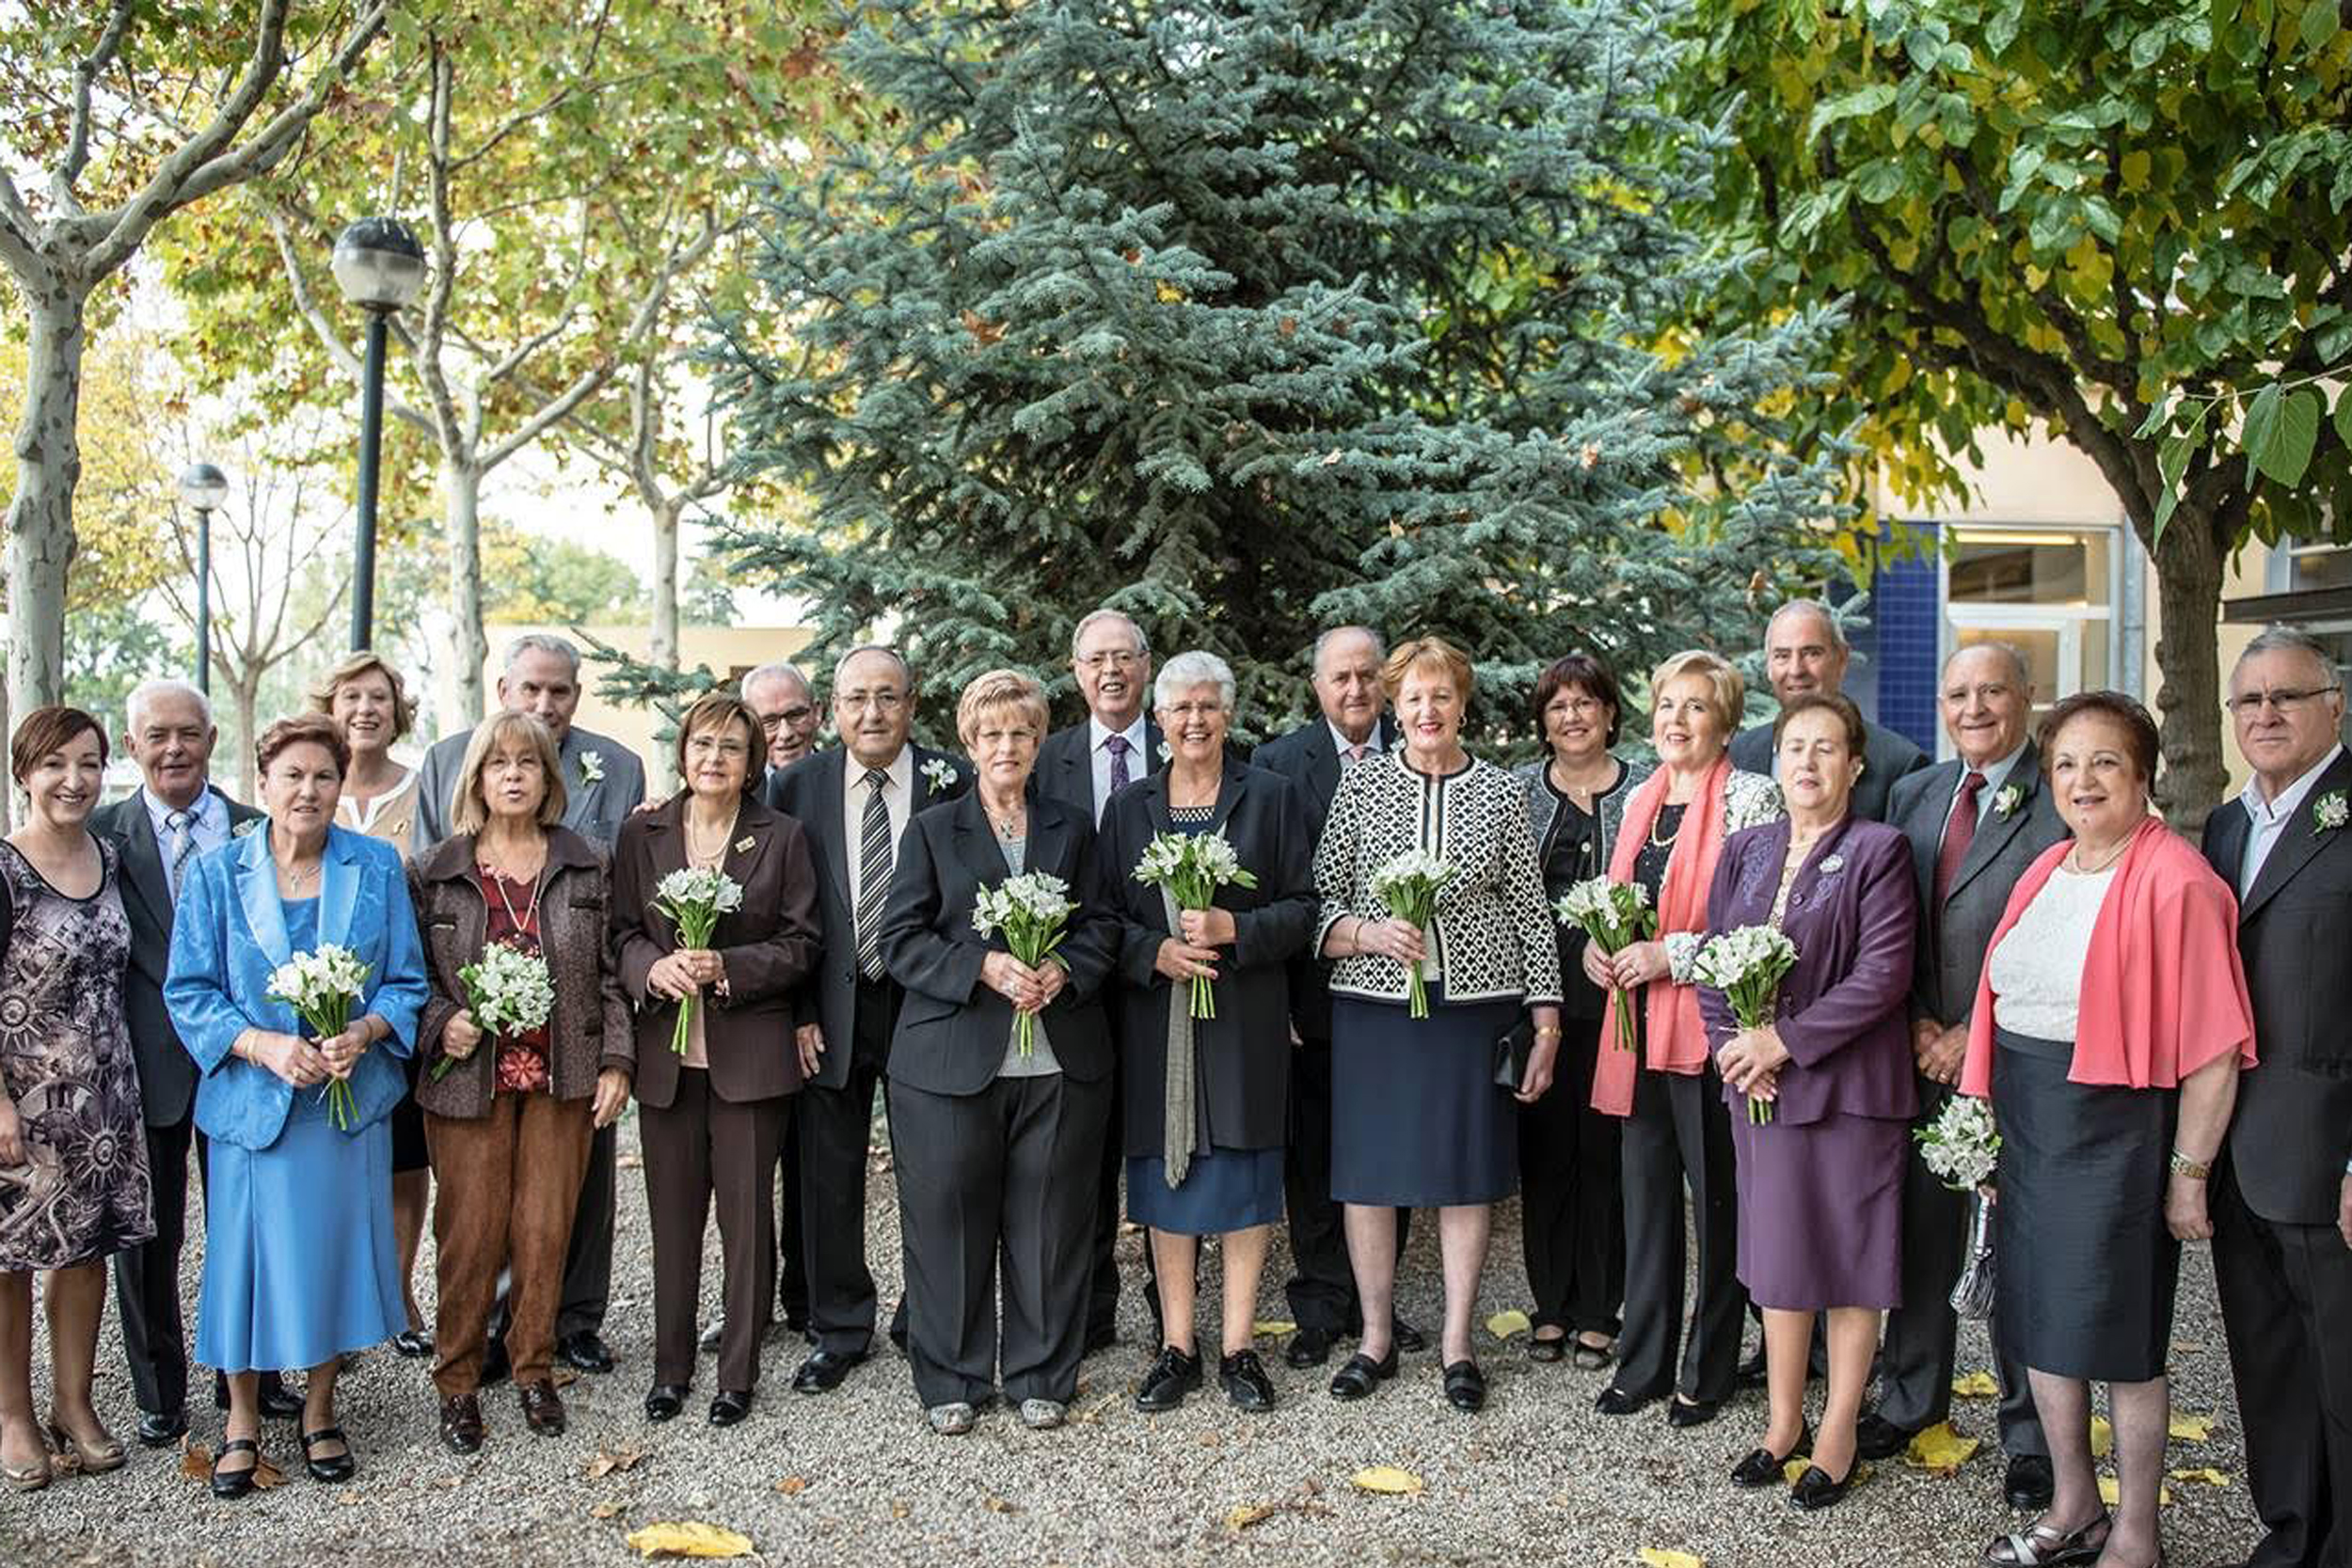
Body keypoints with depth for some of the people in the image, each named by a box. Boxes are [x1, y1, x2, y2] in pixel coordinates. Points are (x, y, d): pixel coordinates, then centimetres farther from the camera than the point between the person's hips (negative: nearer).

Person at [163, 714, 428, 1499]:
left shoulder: (377, 868, 1)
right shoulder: (215, 872, -1)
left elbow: (406, 981, 4)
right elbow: (189, 991, -2)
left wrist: (363, 1033, -15)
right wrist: (263, 1045, -17)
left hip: (350, 1096, 1)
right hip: (252, 1100, -1)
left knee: (337, 1248, 7)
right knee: (249, 1251, 4)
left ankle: (319, 1409, 25)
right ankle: (242, 1418, 22)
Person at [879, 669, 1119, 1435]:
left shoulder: (1072, 828, 13)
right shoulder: (931, 831, 6)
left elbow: (1100, 925, 9)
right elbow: (901, 939, -1)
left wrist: (1063, 969, -12)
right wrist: (983, 966, -16)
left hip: (1060, 1057, 2)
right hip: (951, 1057, -1)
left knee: (1048, 1220, 6)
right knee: (950, 1219, 3)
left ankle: (1041, 1375, 20)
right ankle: (951, 1380, 17)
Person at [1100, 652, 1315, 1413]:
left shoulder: (1270, 797, 3)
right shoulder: (1128, 807, 9)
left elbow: (1303, 907, 0)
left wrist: (1233, 930, -16)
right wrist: (1155, 952, -11)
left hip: (1245, 1016, -2)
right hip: (1156, 1018, 2)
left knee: (1244, 1176, 2)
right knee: (1165, 1178, 5)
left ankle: (1239, 1346, 13)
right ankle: (1176, 1347, 15)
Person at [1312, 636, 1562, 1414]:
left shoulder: (1503, 793, 4)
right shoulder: (1360, 784, 3)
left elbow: (1531, 913, 5)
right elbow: (1320, 899, 2)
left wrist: (1546, 1021, 2)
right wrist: (1369, 933, -18)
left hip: (1475, 1005, 0)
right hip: (1372, 1005, 0)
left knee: (1467, 1171, 5)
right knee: (1367, 1169, 5)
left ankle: (1457, 1342, 18)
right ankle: (1375, 1338, 20)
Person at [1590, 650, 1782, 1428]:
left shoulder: (1750, 798, -8)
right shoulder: (1641, 799, 13)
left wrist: (1672, 955, -17)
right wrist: (1598, 947, 4)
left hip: (1709, 1023, -6)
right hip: (1638, 1025, 6)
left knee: (1716, 1200, 5)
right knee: (1646, 1190, 12)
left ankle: (1710, 1370, 18)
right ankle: (1643, 1362, 23)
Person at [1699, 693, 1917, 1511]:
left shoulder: (1878, 851, -8)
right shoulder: (1744, 850, 9)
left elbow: (1883, 974, -15)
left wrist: (1786, 1039, -17)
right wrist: (1734, 1047, -7)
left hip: (1848, 1084, -5)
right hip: (1759, 1085, 5)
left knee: (1849, 1261, 5)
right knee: (1777, 1253, 14)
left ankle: (1837, 1435, 18)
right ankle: (1783, 1421, 27)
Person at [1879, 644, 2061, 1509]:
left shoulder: (2063, 800, -9)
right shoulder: (1913, 794, 10)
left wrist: (1975, 1038, -13)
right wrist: (1914, 1023, -2)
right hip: (1921, 1053, 5)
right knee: (1920, 1233, 15)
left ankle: (2031, 1431, 22)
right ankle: (1911, 1397, 32)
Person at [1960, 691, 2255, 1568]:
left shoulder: (2176, 882, -15)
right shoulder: (2044, 873, 9)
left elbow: (2212, 1049, -15)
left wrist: (2189, 1174, -13)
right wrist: (1995, 1121, 14)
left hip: (2112, 1129, -7)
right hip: (2022, 1125, 8)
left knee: (2119, 1340, 4)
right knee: (2038, 1321, 16)